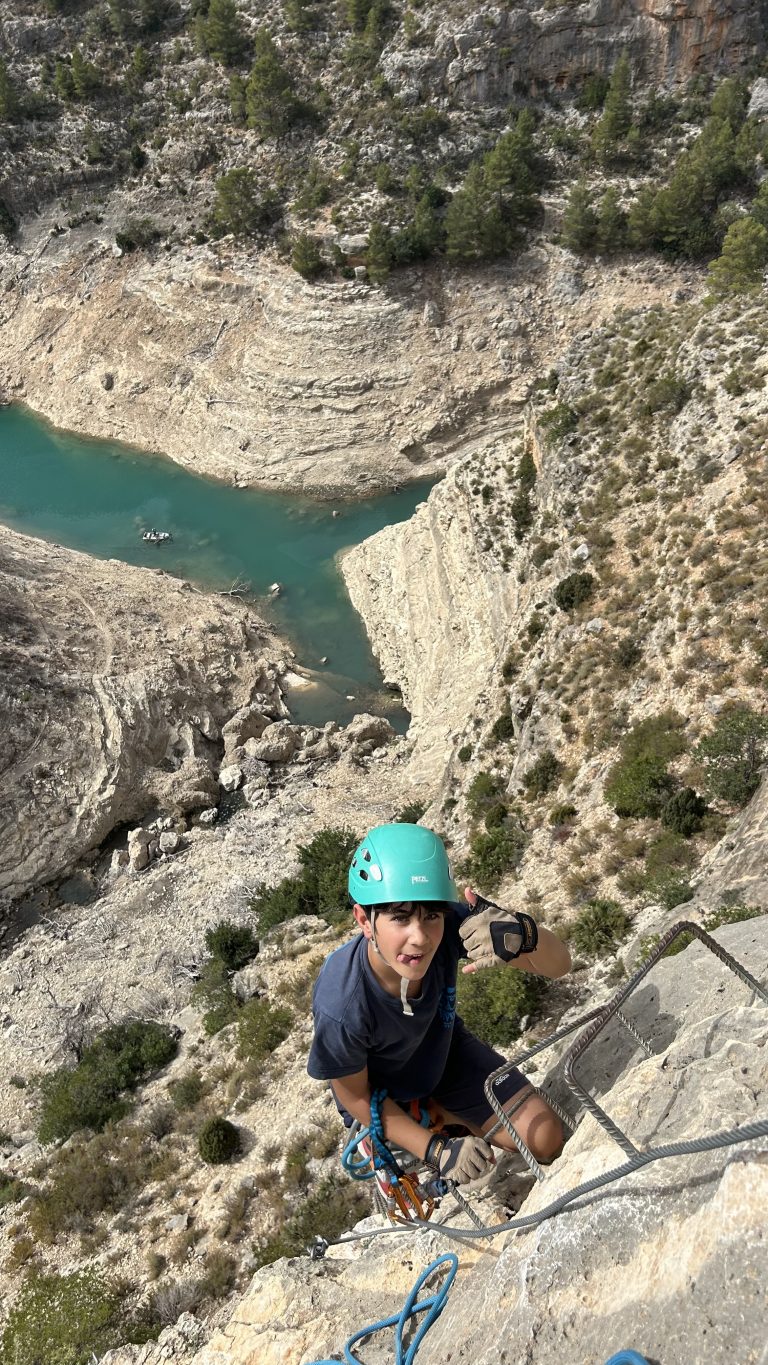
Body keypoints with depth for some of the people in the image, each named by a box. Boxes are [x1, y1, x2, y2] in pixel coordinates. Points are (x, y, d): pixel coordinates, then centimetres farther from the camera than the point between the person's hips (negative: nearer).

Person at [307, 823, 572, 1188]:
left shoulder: (450, 926, -35)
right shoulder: (341, 1008, -41)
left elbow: (558, 964, -29)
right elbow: (355, 1096, -20)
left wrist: (524, 934, -52)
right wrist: (436, 1151, -21)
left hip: (447, 1054, 3)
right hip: (386, 1097, -3)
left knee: (547, 1140, -1)